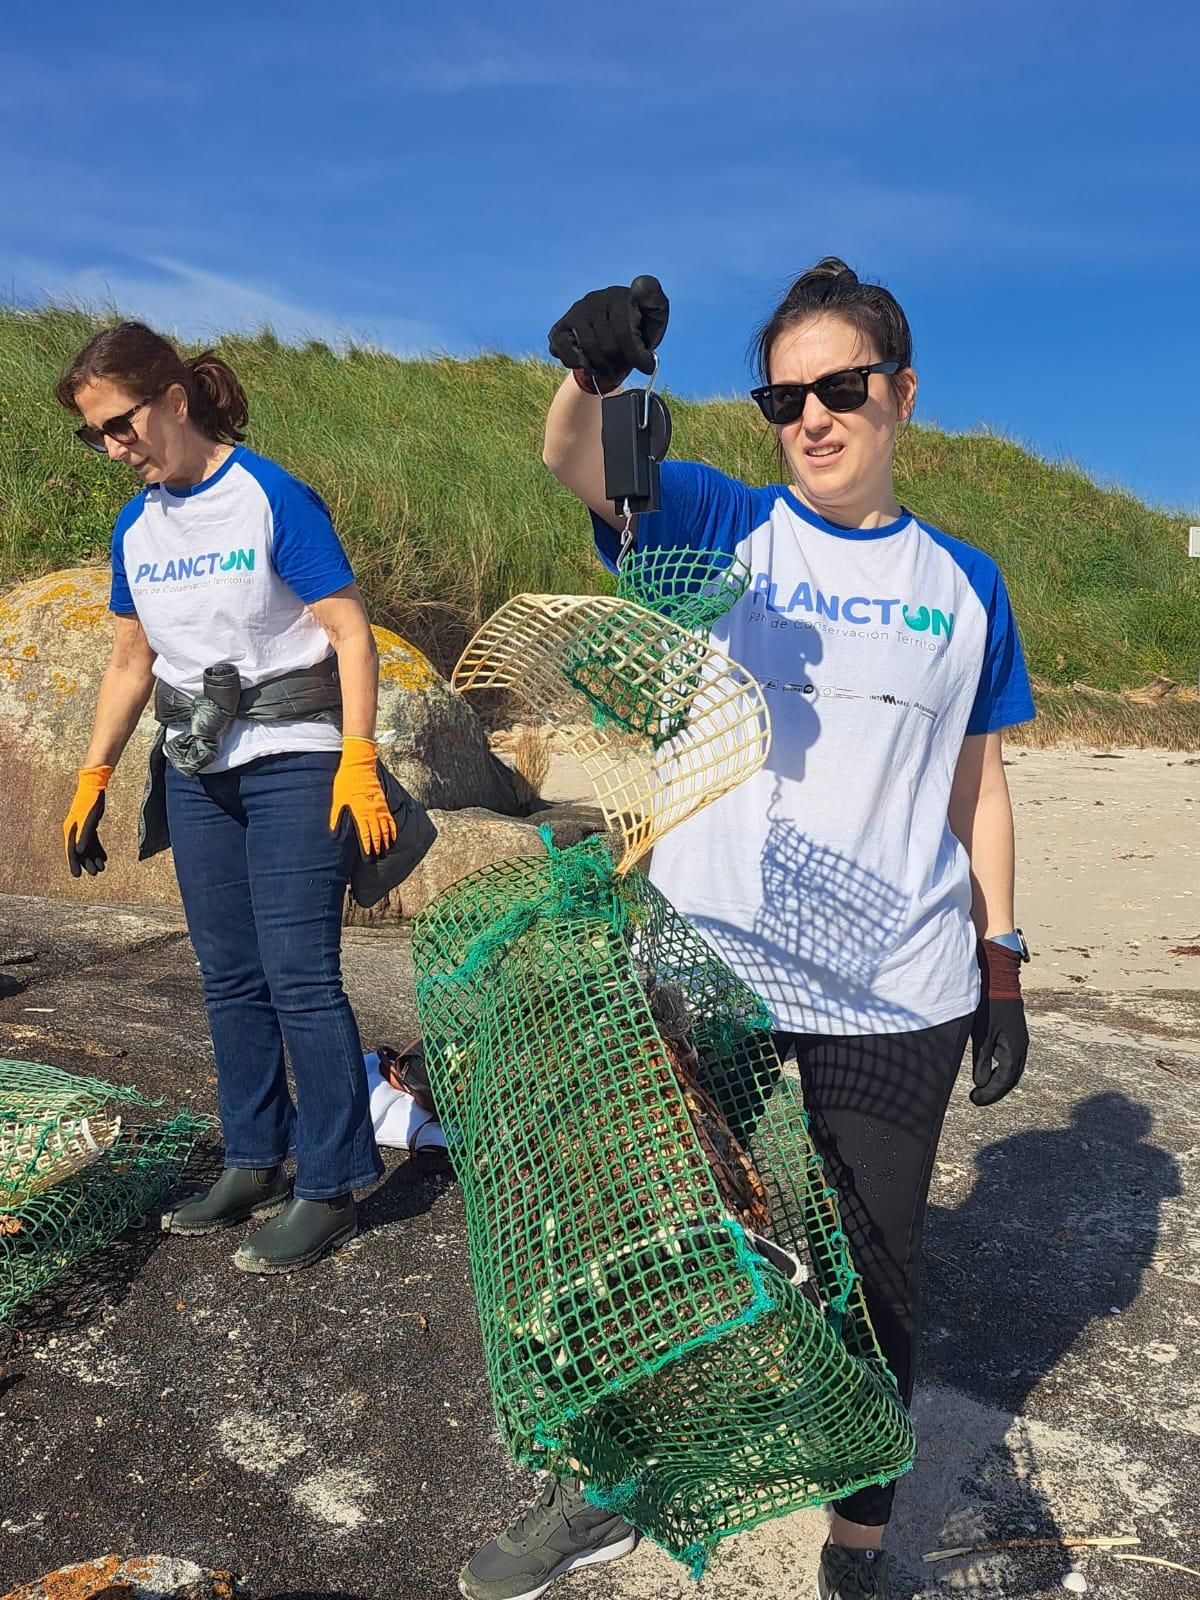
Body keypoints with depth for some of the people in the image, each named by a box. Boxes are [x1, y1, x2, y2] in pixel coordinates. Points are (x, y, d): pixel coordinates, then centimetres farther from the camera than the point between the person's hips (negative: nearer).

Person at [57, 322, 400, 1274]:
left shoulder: (272, 498, -10)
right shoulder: (136, 529, 10)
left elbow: (351, 633, -13)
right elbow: (131, 664, 17)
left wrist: (359, 764, -20)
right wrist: (92, 781, 13)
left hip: (291, 759, -7)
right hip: (196, 769, 7)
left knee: (299, 975, -7)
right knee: (230, 979, 11)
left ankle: (329, 1187, 5)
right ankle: (256, 1166, 23)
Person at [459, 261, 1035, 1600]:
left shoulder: (962, 583, 6)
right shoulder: (722, 528, 1)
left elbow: (976, 782, 9)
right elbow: (573, 464, -17)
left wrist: (1002, 967, 7)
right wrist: (590, 370, -38)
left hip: (895, 999, 1)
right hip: (702, 968, 0)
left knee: (874, 1274, 13)